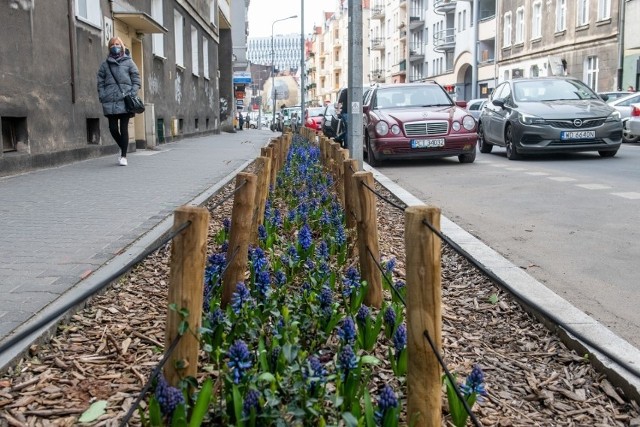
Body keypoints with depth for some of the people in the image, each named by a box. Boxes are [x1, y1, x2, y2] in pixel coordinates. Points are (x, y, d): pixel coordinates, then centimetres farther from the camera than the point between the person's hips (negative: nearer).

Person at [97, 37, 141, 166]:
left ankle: (124, 156, 5)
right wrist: (102, 97, -1)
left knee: (124, 128, -2)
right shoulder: (105, 64, 13)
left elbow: (136, 79, 5)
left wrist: (132, 95, -7)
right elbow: (100, 82, 12)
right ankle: (123, 149, 26)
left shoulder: (128, 62, 9)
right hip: (110, 102, 2)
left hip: (125, 101, -2)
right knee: (113, 128, 0)